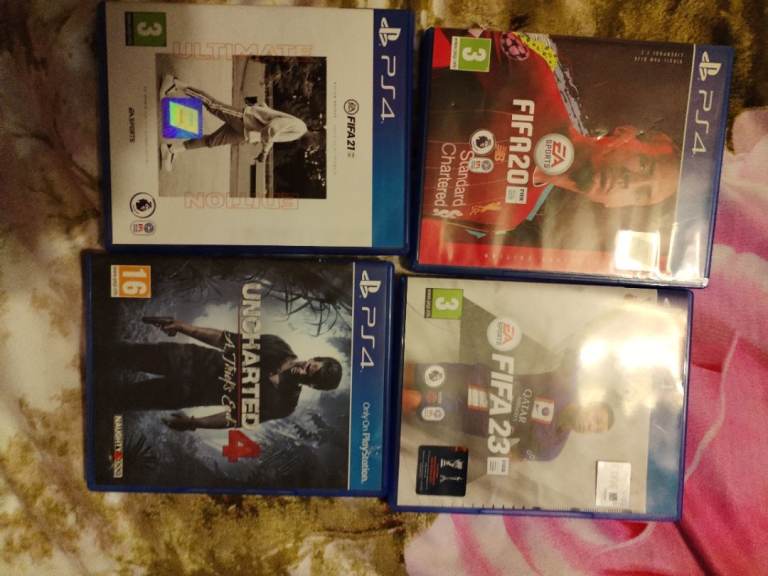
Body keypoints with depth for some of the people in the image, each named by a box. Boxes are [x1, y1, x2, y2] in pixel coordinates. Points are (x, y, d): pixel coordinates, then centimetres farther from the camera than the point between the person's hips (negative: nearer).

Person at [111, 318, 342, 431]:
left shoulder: (282, 405, -22)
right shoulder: (279, 348, -14)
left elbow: (238, 416, -16)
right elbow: (232, 339, -6)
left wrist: (194, 423, -21)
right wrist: (184, 327, -6)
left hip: (192, 392, -2)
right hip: (195, 358, 3)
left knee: (123, 399, 2)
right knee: (124, 354, 6)